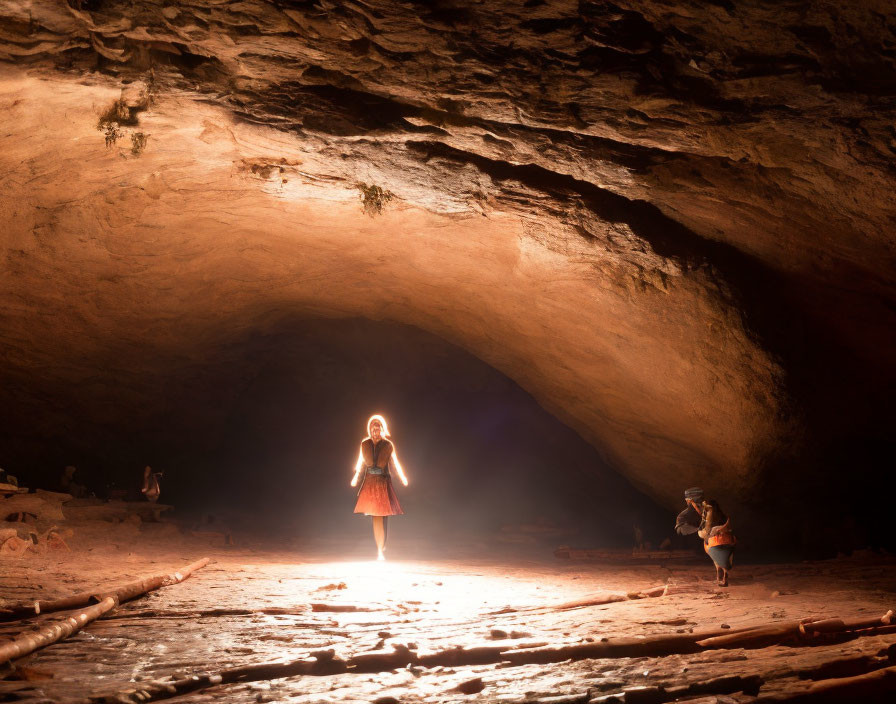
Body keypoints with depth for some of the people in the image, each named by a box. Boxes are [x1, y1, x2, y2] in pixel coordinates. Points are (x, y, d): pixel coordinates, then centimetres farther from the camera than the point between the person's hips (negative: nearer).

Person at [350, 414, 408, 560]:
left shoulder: (388, 445, -3)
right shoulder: (365, 444, 2)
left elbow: (394, 463, 3)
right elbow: (361, 463, 11)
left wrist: (402, 478, -4)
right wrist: (356, 477, 4)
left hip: (383, 483, -2)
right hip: (369, 483, 2)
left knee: (381, 517, -4)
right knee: (376, 517, 1)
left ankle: (380, 550, 4)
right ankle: (381, 547, 14)